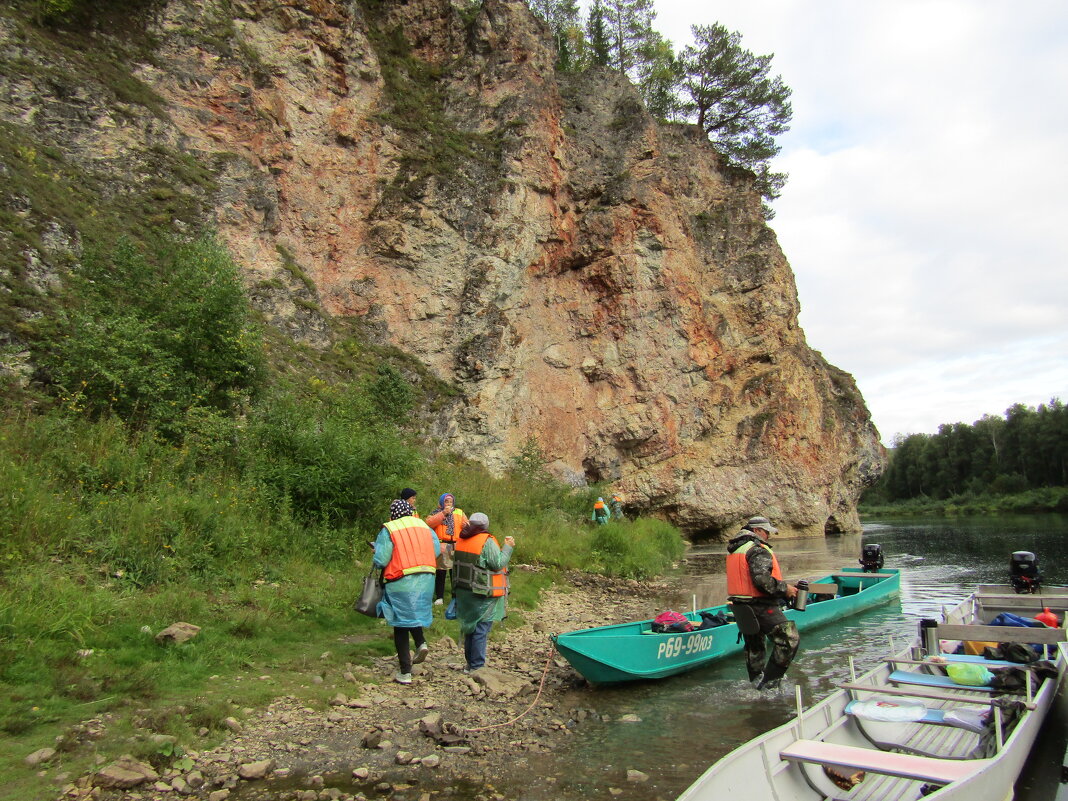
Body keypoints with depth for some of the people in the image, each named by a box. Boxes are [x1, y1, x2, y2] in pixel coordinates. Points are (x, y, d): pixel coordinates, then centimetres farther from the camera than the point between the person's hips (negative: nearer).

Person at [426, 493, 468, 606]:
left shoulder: (459, 513, 14)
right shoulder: (436, 513, 7)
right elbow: (429, 523, -13)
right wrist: (443, 513, -18)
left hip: (457, 546, 2)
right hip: (441, 546, -2)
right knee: (440, 573, 2)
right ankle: (439, 597, 11)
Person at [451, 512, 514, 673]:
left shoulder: (461, 540, 5)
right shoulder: (487, 541, -16)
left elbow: (458, 563, 10)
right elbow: (498, 564, -17)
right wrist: (508, 547, -8)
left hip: (464, 592, 7)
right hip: (483, 594, -7)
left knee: (470, 627, 18)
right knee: (481, 630, 1)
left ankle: (470, 663, 28)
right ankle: (476, 666, 5)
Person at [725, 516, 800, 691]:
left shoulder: (734, 550, 15)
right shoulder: (758, 550, -14)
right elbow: (761, 578, -26)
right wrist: (784, 588, -15)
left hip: (740, 607, 10)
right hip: (761, 607, -10)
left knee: (753, 646, 22)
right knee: (789, 639, -7)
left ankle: (756, 682, 33)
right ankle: (769, 681, -7)